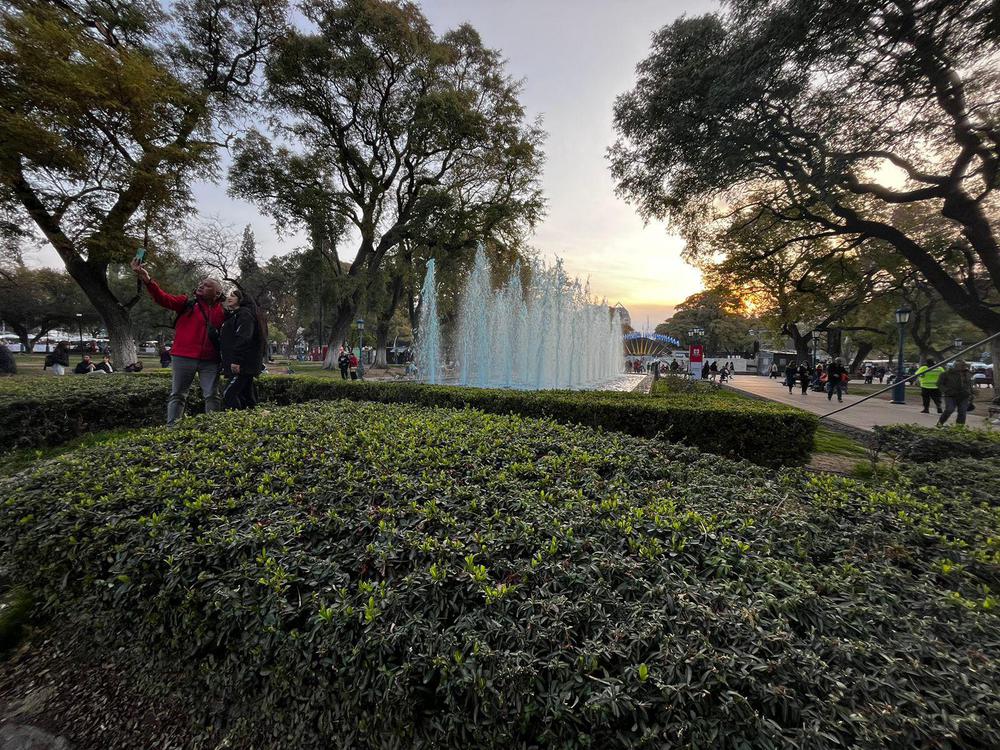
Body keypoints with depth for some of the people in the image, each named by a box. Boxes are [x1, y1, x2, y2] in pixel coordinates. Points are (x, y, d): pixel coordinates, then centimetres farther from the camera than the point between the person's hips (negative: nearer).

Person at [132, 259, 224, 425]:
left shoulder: (222, 310, 6)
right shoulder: (187, 302, 3)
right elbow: (164, 299, -12)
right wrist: (147, 280, -27)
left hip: (210, 361, 1)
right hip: (183, 358, 0)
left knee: (212, 396, 6)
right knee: (177, 395, 6)